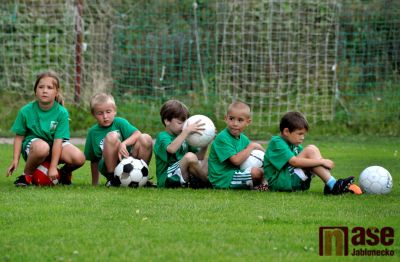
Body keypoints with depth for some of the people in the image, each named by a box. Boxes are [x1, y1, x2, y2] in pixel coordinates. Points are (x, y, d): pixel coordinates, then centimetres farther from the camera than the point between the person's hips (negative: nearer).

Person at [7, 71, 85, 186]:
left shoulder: (62, 112, -14)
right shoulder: (26, 111, -12)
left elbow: (58, 140, -17)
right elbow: (19, 136, -2)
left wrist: (53, 167, -21)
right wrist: (15, 160, -10)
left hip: (54, 145, 2)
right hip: (32, 141, -2)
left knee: (79, 158, -25)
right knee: (41, 148, -40)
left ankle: (64, 172, 12)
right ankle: (27, 175, -12)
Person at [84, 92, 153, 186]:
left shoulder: (119, 122, 4)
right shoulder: (93, 132, 8)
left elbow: (138, 134, -13)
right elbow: (93, 160, 14)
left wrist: (124, 144, -30)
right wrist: (94, 183, 13)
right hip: (110, 167, -1)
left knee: (146, 138, -22)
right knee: (112, 136, -27)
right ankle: (113, 179, -17)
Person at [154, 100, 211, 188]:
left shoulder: (184, 138, 18)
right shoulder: (162, 137, -5)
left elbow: (199, 157, 16)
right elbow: (171, 149, -29)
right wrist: (186, 131, -30)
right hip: (166, 179, -9)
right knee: (190, 157, -29)